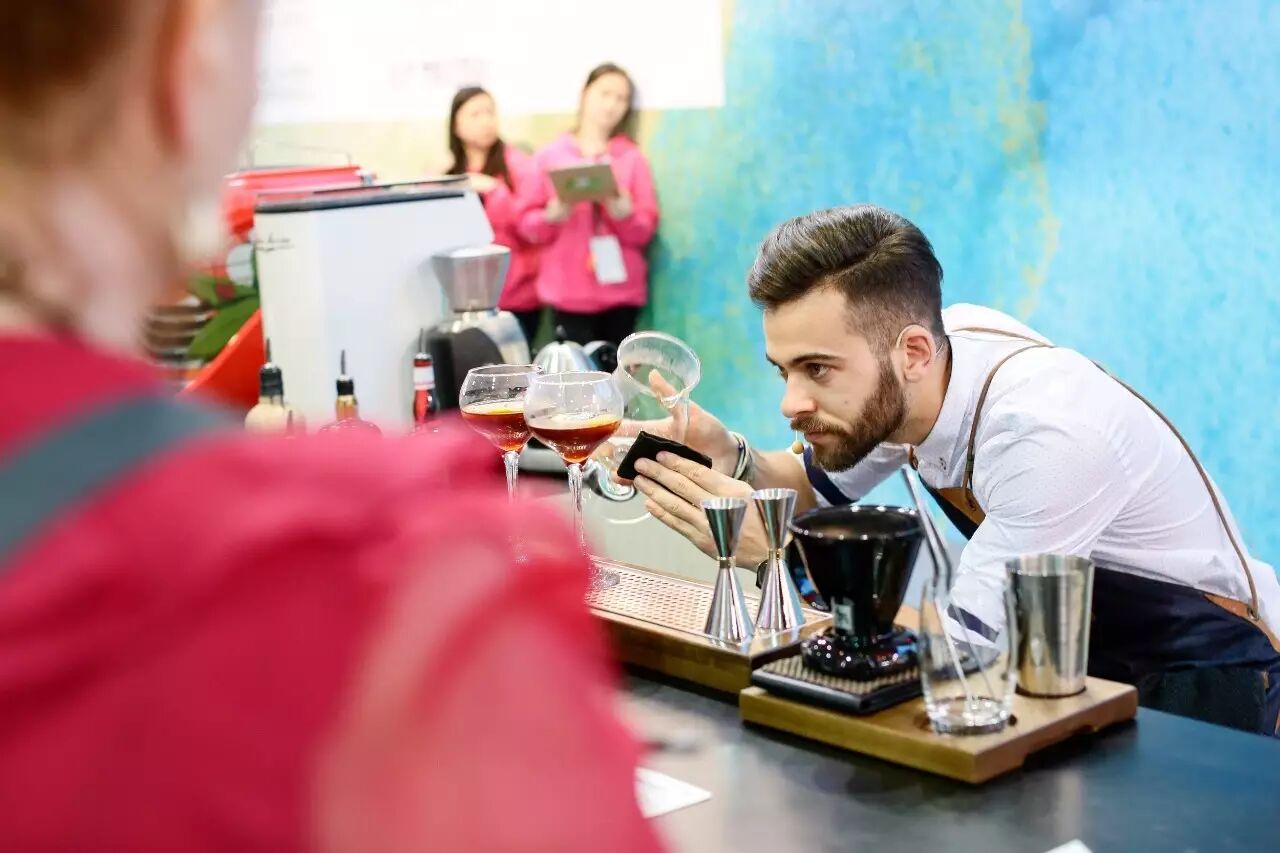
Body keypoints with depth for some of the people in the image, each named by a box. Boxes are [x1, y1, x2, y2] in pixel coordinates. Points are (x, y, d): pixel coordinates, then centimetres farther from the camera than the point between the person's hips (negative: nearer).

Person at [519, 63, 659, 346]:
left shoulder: (632, 158, 9)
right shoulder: (550, 156, 6)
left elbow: (646, 228, 4)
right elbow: (527, 223, 6)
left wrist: (625, 214, -15)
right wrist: (552, 217, -14)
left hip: (621, 289, 1)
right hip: (569, 292, -1)